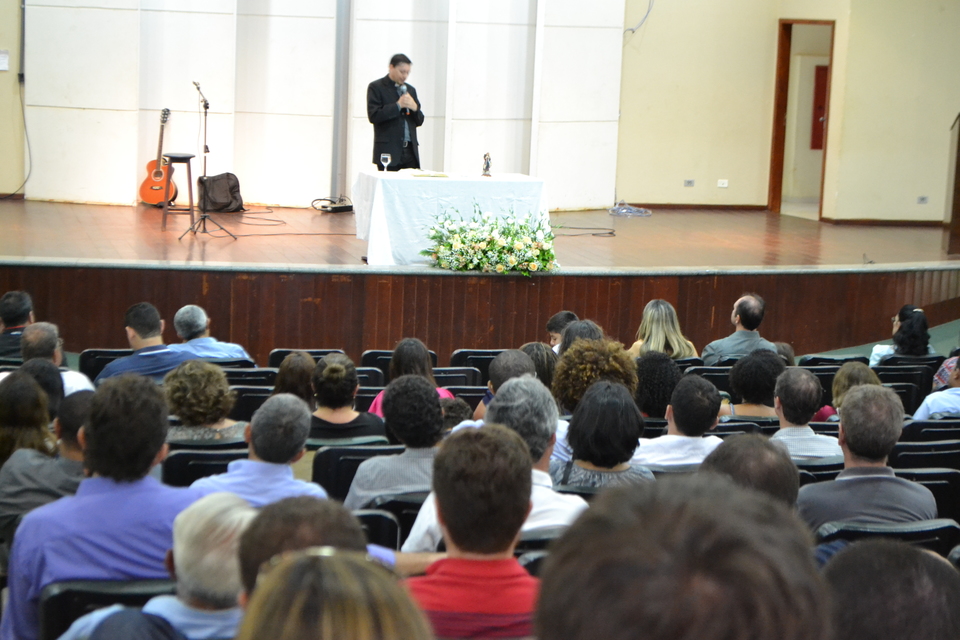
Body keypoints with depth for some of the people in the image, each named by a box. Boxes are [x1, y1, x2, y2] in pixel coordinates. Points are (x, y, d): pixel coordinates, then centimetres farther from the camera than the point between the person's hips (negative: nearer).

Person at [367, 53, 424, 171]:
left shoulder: (410, 89, 18)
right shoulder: (376, 87, 1)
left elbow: (419, 121, 19)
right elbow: (373, 116, -10)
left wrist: (415, 107, -3)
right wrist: (398, 105, -12)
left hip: (410, 152, 5)